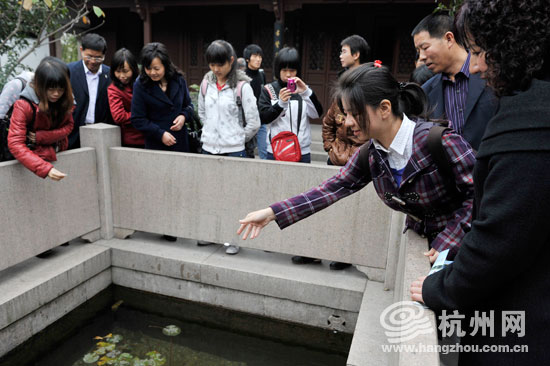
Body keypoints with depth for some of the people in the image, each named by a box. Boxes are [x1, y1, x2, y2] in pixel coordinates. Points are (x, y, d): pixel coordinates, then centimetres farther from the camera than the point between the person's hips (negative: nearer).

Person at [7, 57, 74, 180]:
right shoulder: (24, 105, -27)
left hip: (60, 153, 4)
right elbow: (15, 144, -32)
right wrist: (45, 168, -44)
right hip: (33, 155, -4)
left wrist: (41, 137, -24)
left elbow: (68, 125, -7)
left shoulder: (64, 99, -15)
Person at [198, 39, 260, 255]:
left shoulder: (242, 86, -10)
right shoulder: (206, 83, 7)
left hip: (233, 150, -5)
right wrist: (211, 132, 15)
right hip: (208, 148, 5)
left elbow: (253, 123, -8)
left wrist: (236, 139, 3)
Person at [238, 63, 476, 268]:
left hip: (460, 249, -4)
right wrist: (272, 213, -13)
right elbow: (332, 188, -7)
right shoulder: (370, 155, -7)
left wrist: (447, 243, -25)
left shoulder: (441, 141, -27)